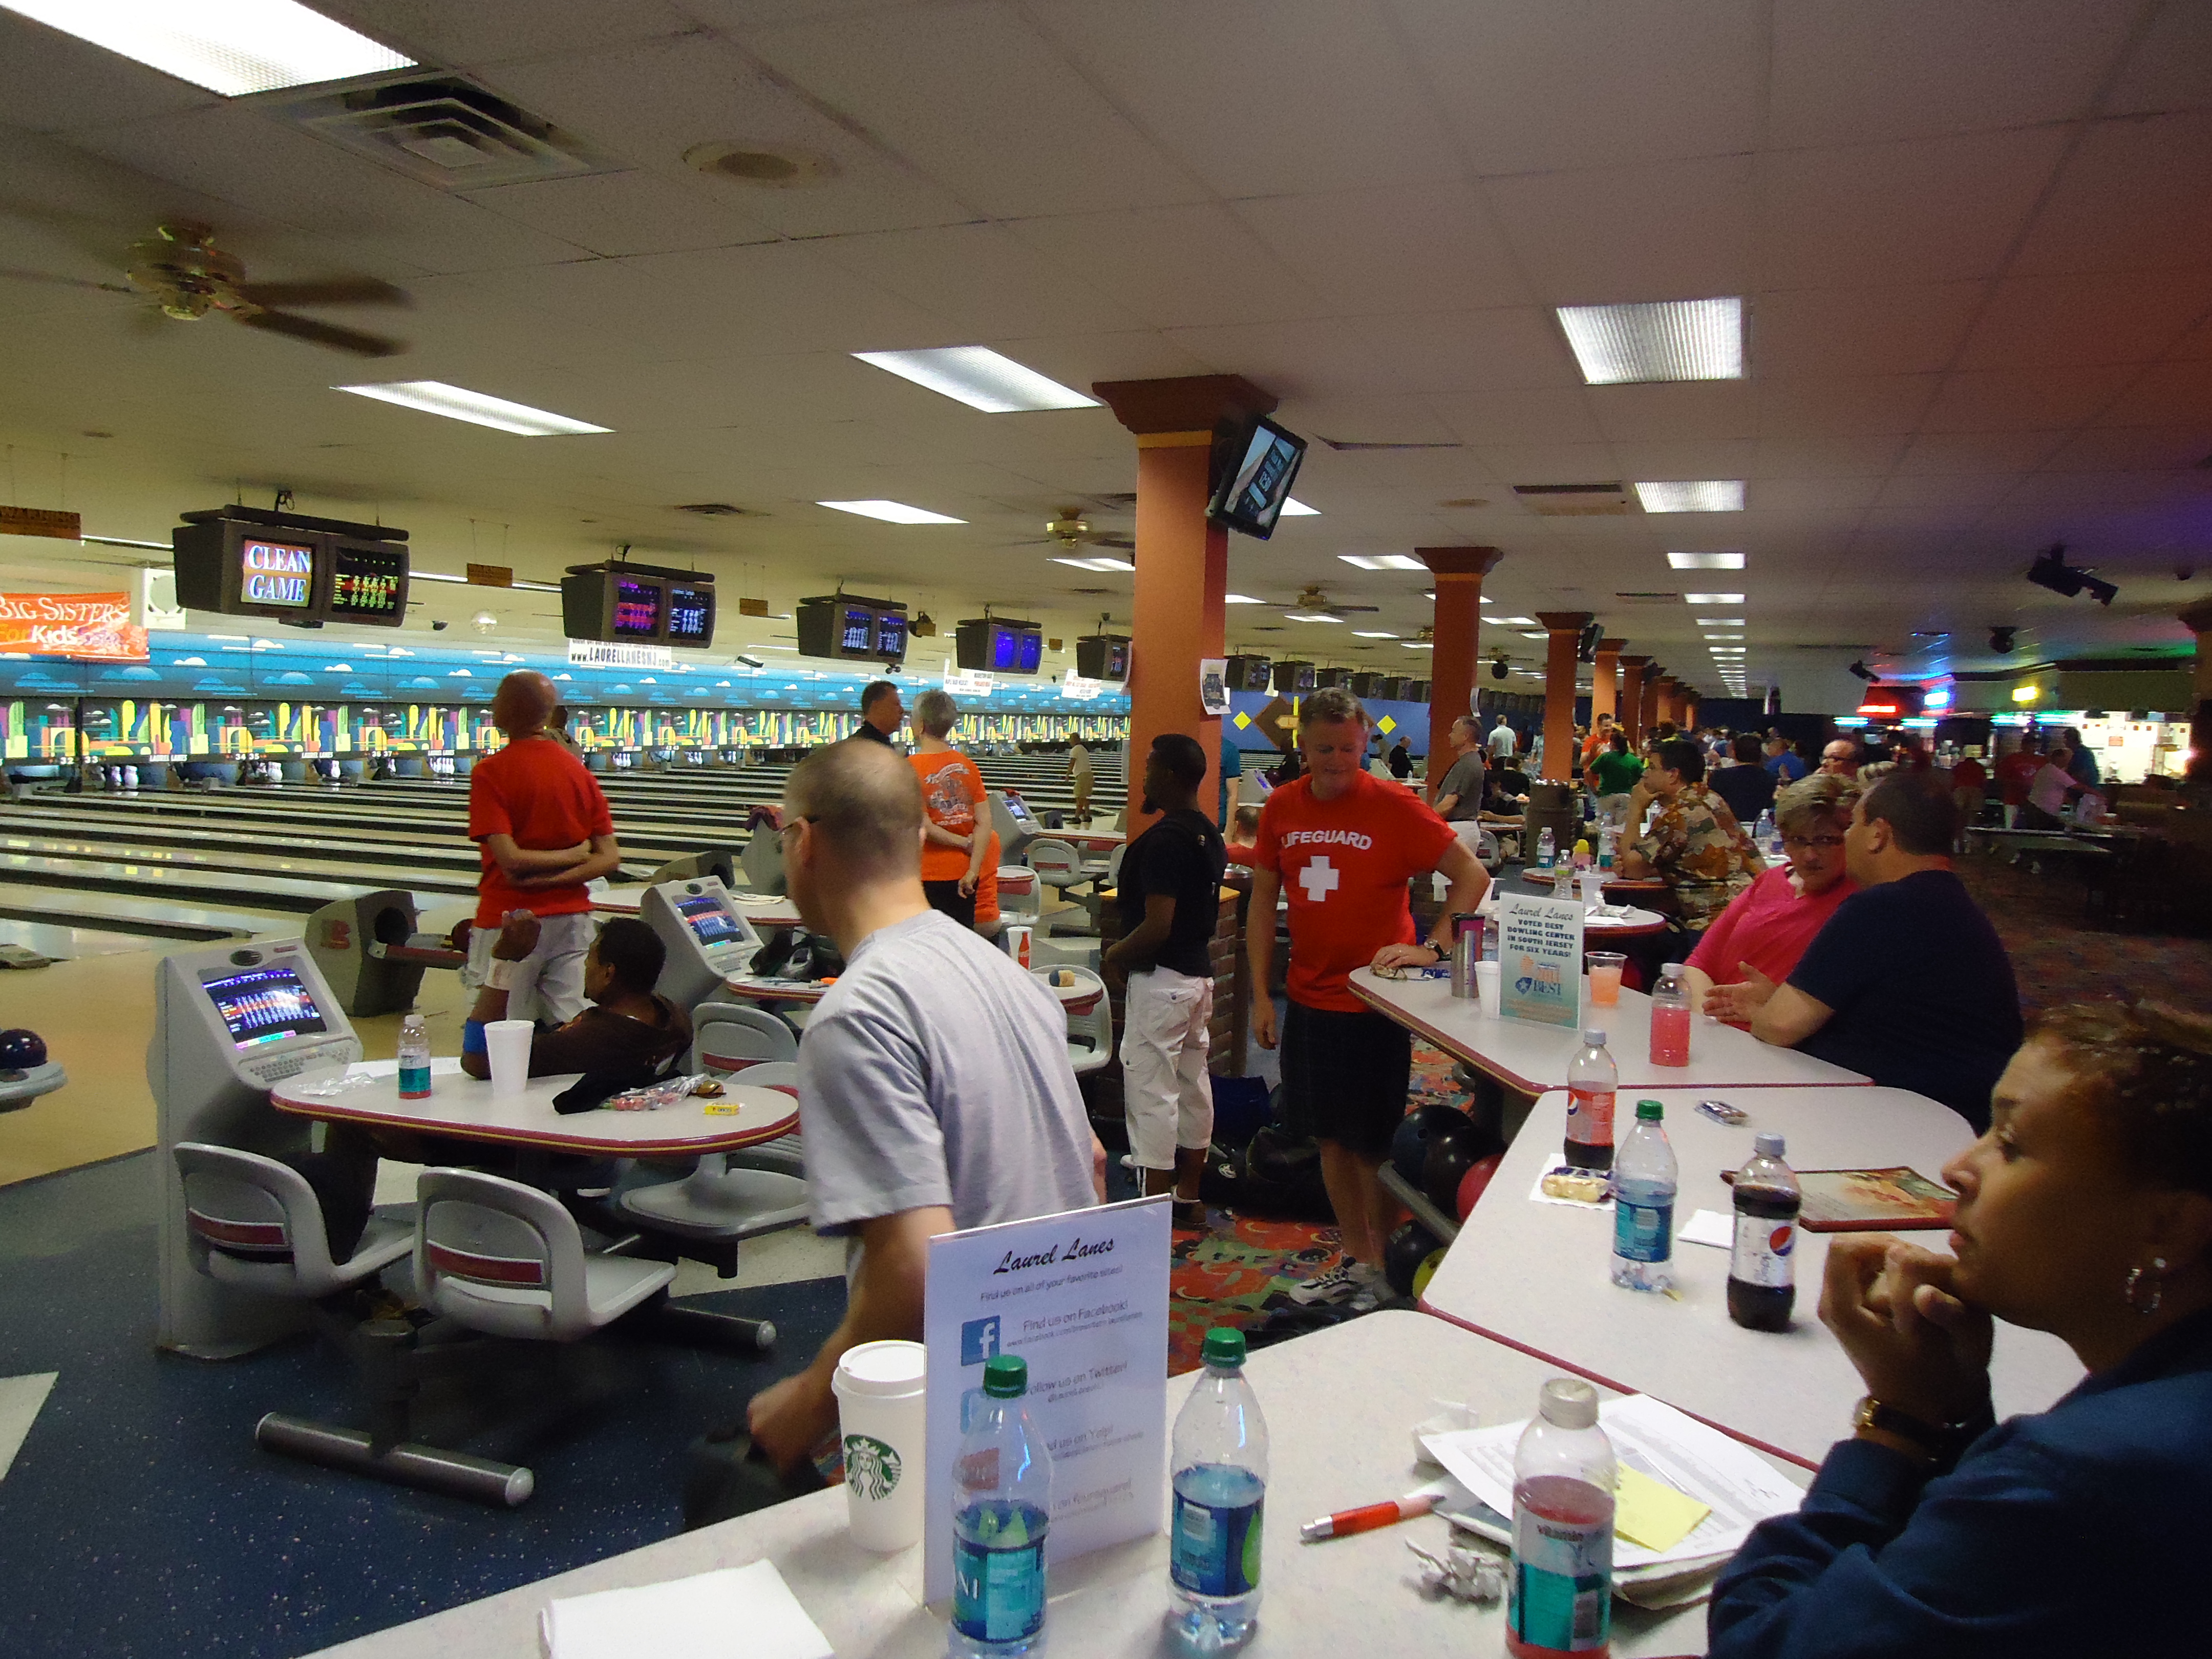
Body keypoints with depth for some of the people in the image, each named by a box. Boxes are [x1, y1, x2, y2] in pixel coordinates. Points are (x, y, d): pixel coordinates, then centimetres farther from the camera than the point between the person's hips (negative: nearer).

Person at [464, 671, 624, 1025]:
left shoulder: (490, 773, -10)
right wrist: (553, 880, -8)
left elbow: (510, 858, -19)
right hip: (572, 920, 5)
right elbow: (610, 860, 0)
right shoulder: (580, 771, 5)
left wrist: (571, 855, -6)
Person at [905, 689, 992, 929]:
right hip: (961, 874, 4)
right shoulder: (968, 766, 2)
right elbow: (985, 822, -4)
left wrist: (963, 842, -5)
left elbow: (923, 826, -18)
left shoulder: (910, 767, -12)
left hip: (927, 878, -4)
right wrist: (973, 870, -5)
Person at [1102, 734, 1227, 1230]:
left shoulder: (1164, 839, -21)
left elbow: (1157, 926, -25)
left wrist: (1114, 956, -9)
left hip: (1161, 980, -10)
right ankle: (1189, 1196, 27)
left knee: (1151, 1093, -3)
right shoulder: (1210, 835, 9)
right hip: (1199, 973, 10)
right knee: (1193, 1083, 16)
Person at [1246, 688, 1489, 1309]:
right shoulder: (1282, 807, 2)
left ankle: (1385, 1273, 22)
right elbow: (1263, 902, 8)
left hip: (1375, 1003, -5)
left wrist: (1433, 949, -20)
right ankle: (1353, 1261, 31)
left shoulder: (1393, 807, -11)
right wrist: (1261, 995, 5)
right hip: (1310, 998, 5)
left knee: (1371, 1146, 4)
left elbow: (1473, 874, -9)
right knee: (1331, 1138, 15)